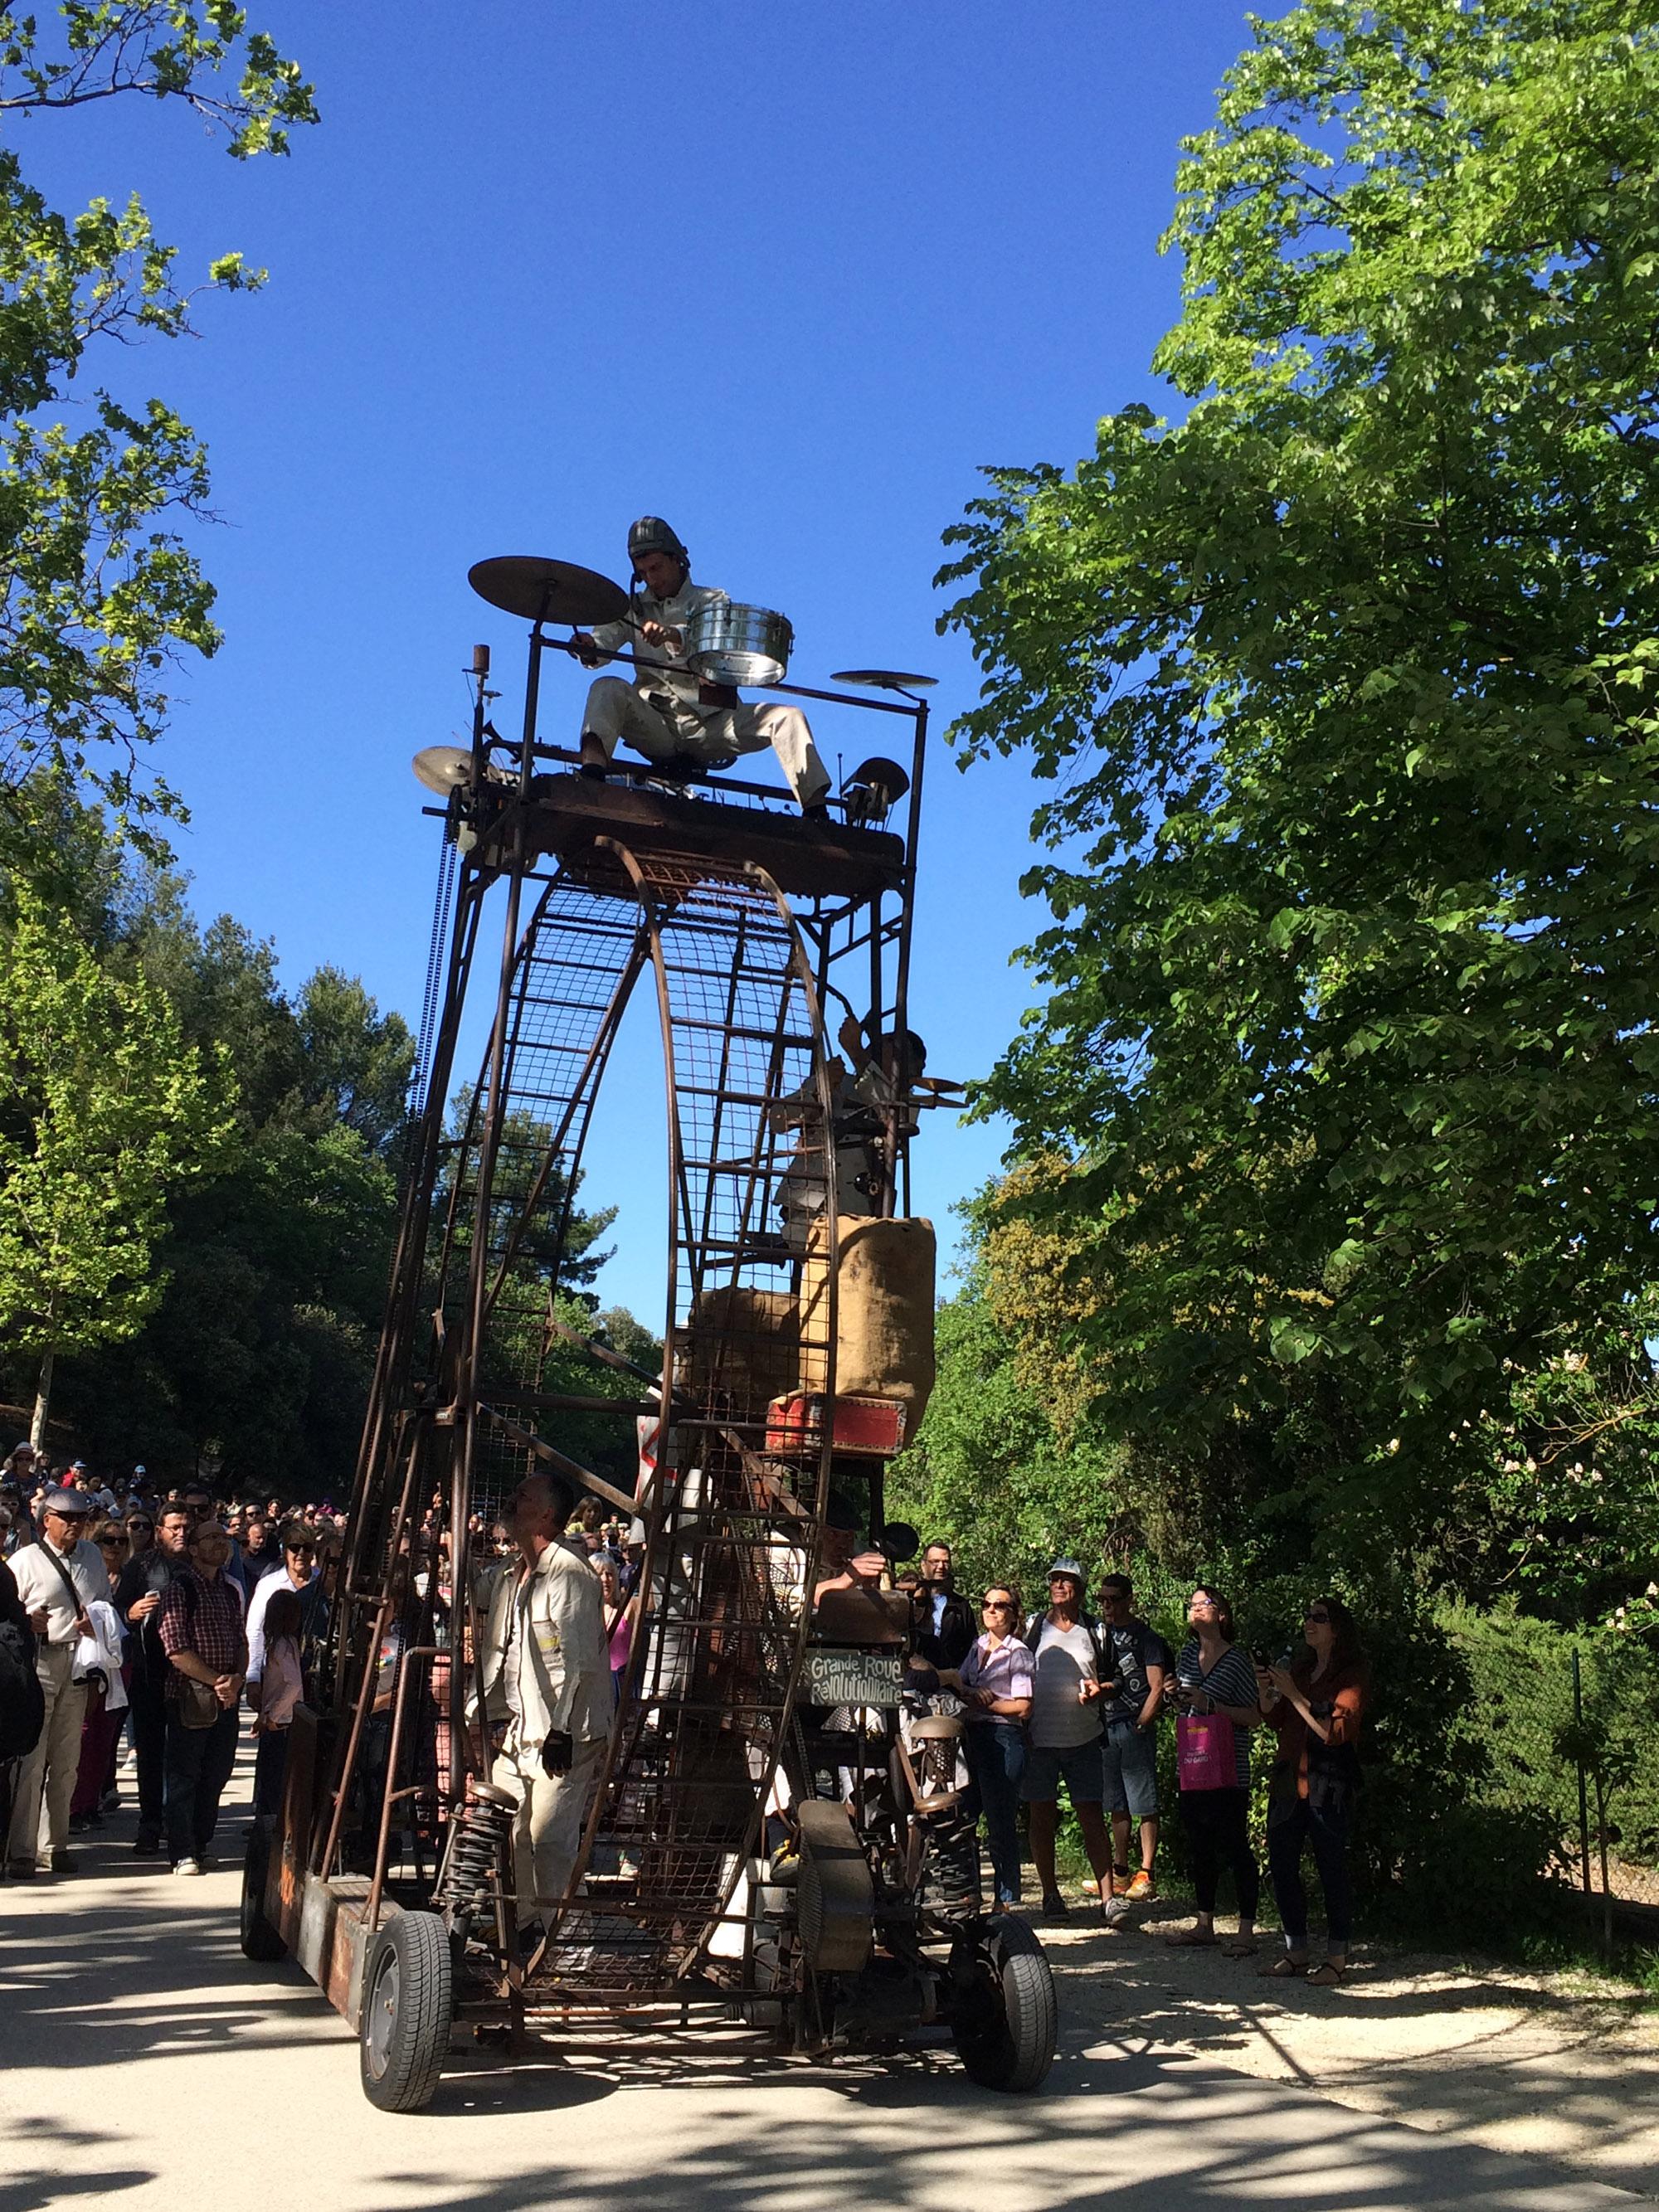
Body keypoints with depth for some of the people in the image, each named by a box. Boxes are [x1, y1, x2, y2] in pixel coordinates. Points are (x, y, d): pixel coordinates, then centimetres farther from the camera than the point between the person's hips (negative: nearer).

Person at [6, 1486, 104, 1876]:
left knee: (66, 1760, 11)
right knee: (30, 1759, -9)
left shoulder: (91, 1556, 13)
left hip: (78, 1663, 5)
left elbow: (107, 1604, 19)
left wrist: (96, 1622, -1)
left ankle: (54, 1846, 21)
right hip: (37, 1661, -5)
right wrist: (26, 1622, -24)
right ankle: (20, 1853, -3)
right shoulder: (25, 1560, -3)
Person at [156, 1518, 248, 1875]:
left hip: (227, 1697, 6)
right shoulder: (180, 1588, -8)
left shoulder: (230, 1590, 14)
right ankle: (183, 1854, 7)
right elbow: (177, 1650, -14)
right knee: (184, 1776, 0)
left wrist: (238, 1677, -3)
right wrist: (216, 1681, -14)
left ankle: (201, 1844, 22)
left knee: (216, 1775, 10)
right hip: (190, 1696, -6)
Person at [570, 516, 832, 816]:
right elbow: (605, 639, 0)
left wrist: (675, 635, -34)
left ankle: (816, 812, -30)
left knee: (787, 717, -21)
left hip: (710, 723, 0)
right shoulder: (633, 608, 19)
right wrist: (588, 648, -27)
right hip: (656, 726, 0)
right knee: (608, 689, -28)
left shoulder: (712, 601, 12)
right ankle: (592, 770, -51)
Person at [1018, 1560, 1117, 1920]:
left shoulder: (1095, 1631, 7)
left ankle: (1107, 1896, 2)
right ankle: (1050, 1894, 16)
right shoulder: (1031, 1626, 6)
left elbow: (1114, 1679, 14)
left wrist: (1100, 1688, -6)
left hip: (1083, 1738, 0)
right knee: (1042, 1816, 6)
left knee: (1091, 1816, -1)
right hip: (1039, 1737, 0)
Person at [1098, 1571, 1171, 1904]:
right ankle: (1120, 1874, 17)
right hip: (1106, 1727, 6)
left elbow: (1156, 1688, -6)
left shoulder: (1147, 1638, -2)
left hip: (1136, 1728, -6)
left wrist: (1141, 1725, -12)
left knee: (1145, 1806, -3)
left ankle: (1146, 1876, -1)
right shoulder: (1099, 1633, 14)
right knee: (1117, 1806, 12)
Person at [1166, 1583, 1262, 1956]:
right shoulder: (1187, 1654, 10)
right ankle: (1205, 1925, 25)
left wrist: (1211, 1705, -20)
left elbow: (1254, 1716, -10)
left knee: (1234, 1848, -2)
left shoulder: (1236, 1661, -9)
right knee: (1201, 1849, 14)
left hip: (1227, 1772, -7)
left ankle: (1246, 1931, 5)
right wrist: (1177, 1696, -1)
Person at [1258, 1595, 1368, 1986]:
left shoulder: (1350, 1675, -7)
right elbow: (1275, 1721, 18)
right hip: (1289, 1778, 7)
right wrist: (1265, 1692, -1)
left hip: (1327, 1782, -7)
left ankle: (1337, 1958, 8)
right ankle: (1296, 1951, 19)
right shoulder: (1300, 1668, 14)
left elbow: (1334, 1729, -18)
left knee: (1331, 1868, -2)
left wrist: (1293, 1694, -20)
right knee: (1281, 1865, 8)